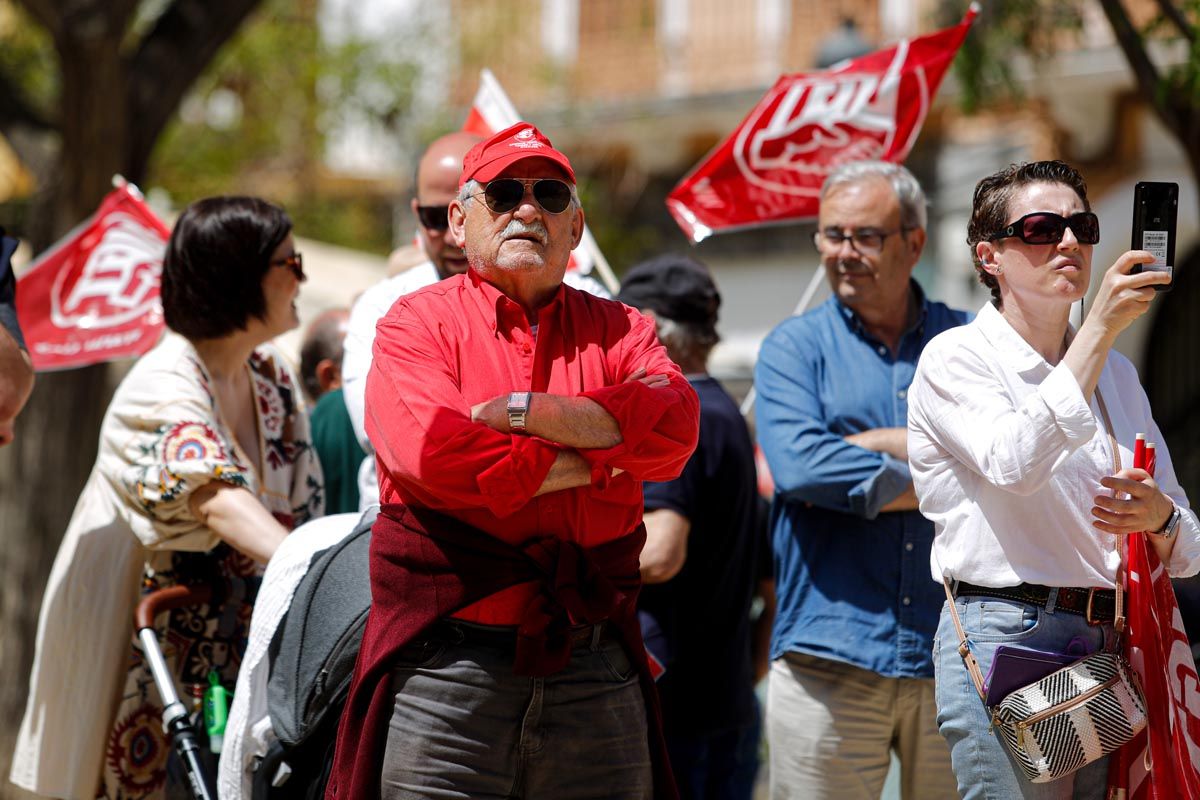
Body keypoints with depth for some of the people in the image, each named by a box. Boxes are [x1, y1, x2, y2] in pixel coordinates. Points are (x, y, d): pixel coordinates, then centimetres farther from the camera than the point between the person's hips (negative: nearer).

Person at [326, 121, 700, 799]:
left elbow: (675, 426, -7)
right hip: (447, 666, -3)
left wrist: (523, 412, -12)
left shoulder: (619, 330, 14)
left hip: (597, 672, 3)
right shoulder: (418, 324, 5)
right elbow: (430, 453, -15)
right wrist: (596, 465, -8)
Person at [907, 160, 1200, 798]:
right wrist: (1100, 328, -21)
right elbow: (1016, 464, -22)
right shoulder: (956, 357, 0)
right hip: (1005, 640, -6)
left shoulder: (1116, 374, 19)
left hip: (1112, 649, 6)